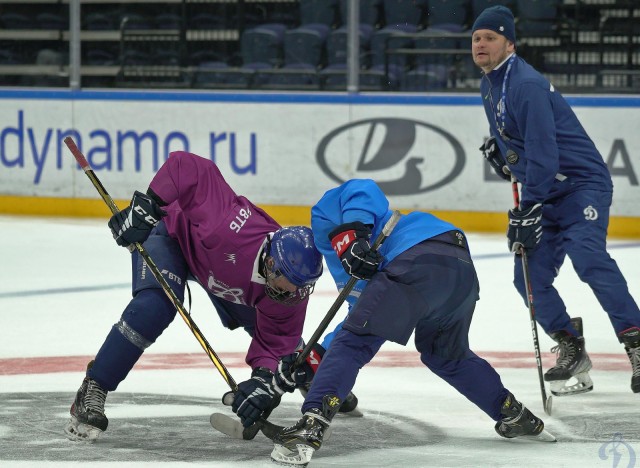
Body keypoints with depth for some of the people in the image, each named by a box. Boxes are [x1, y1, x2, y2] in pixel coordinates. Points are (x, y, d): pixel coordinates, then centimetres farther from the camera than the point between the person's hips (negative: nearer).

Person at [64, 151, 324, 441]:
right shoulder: (231, 229, -47)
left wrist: (264, 379, -41)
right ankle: (91, 394, -22)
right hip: (173, 234, -5)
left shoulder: (292, 286, -29)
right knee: (154, 308, -31)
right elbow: (186, 166, -44)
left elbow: (274, 342, -22)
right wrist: (145, 205, -43)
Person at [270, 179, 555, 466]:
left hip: (421, 263, -9)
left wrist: (348, 236, -14)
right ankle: (516, 417, 37)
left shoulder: (325, 215, 21)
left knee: (353, 341, -8)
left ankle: (311, 426, -25)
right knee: (446, 356, 32)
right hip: (463, 272, 9)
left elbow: (360, 191, -2)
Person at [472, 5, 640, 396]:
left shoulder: (526, 84, -20)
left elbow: (542, 151, -26)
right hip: (548, 195, 9)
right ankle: (572, 355, 11)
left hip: (583, 183, -9)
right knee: (529, 276, -1)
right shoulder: (489, 85, 10)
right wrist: (497, 149, 11)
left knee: (587, 255, -29)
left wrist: (529, 209, -27)